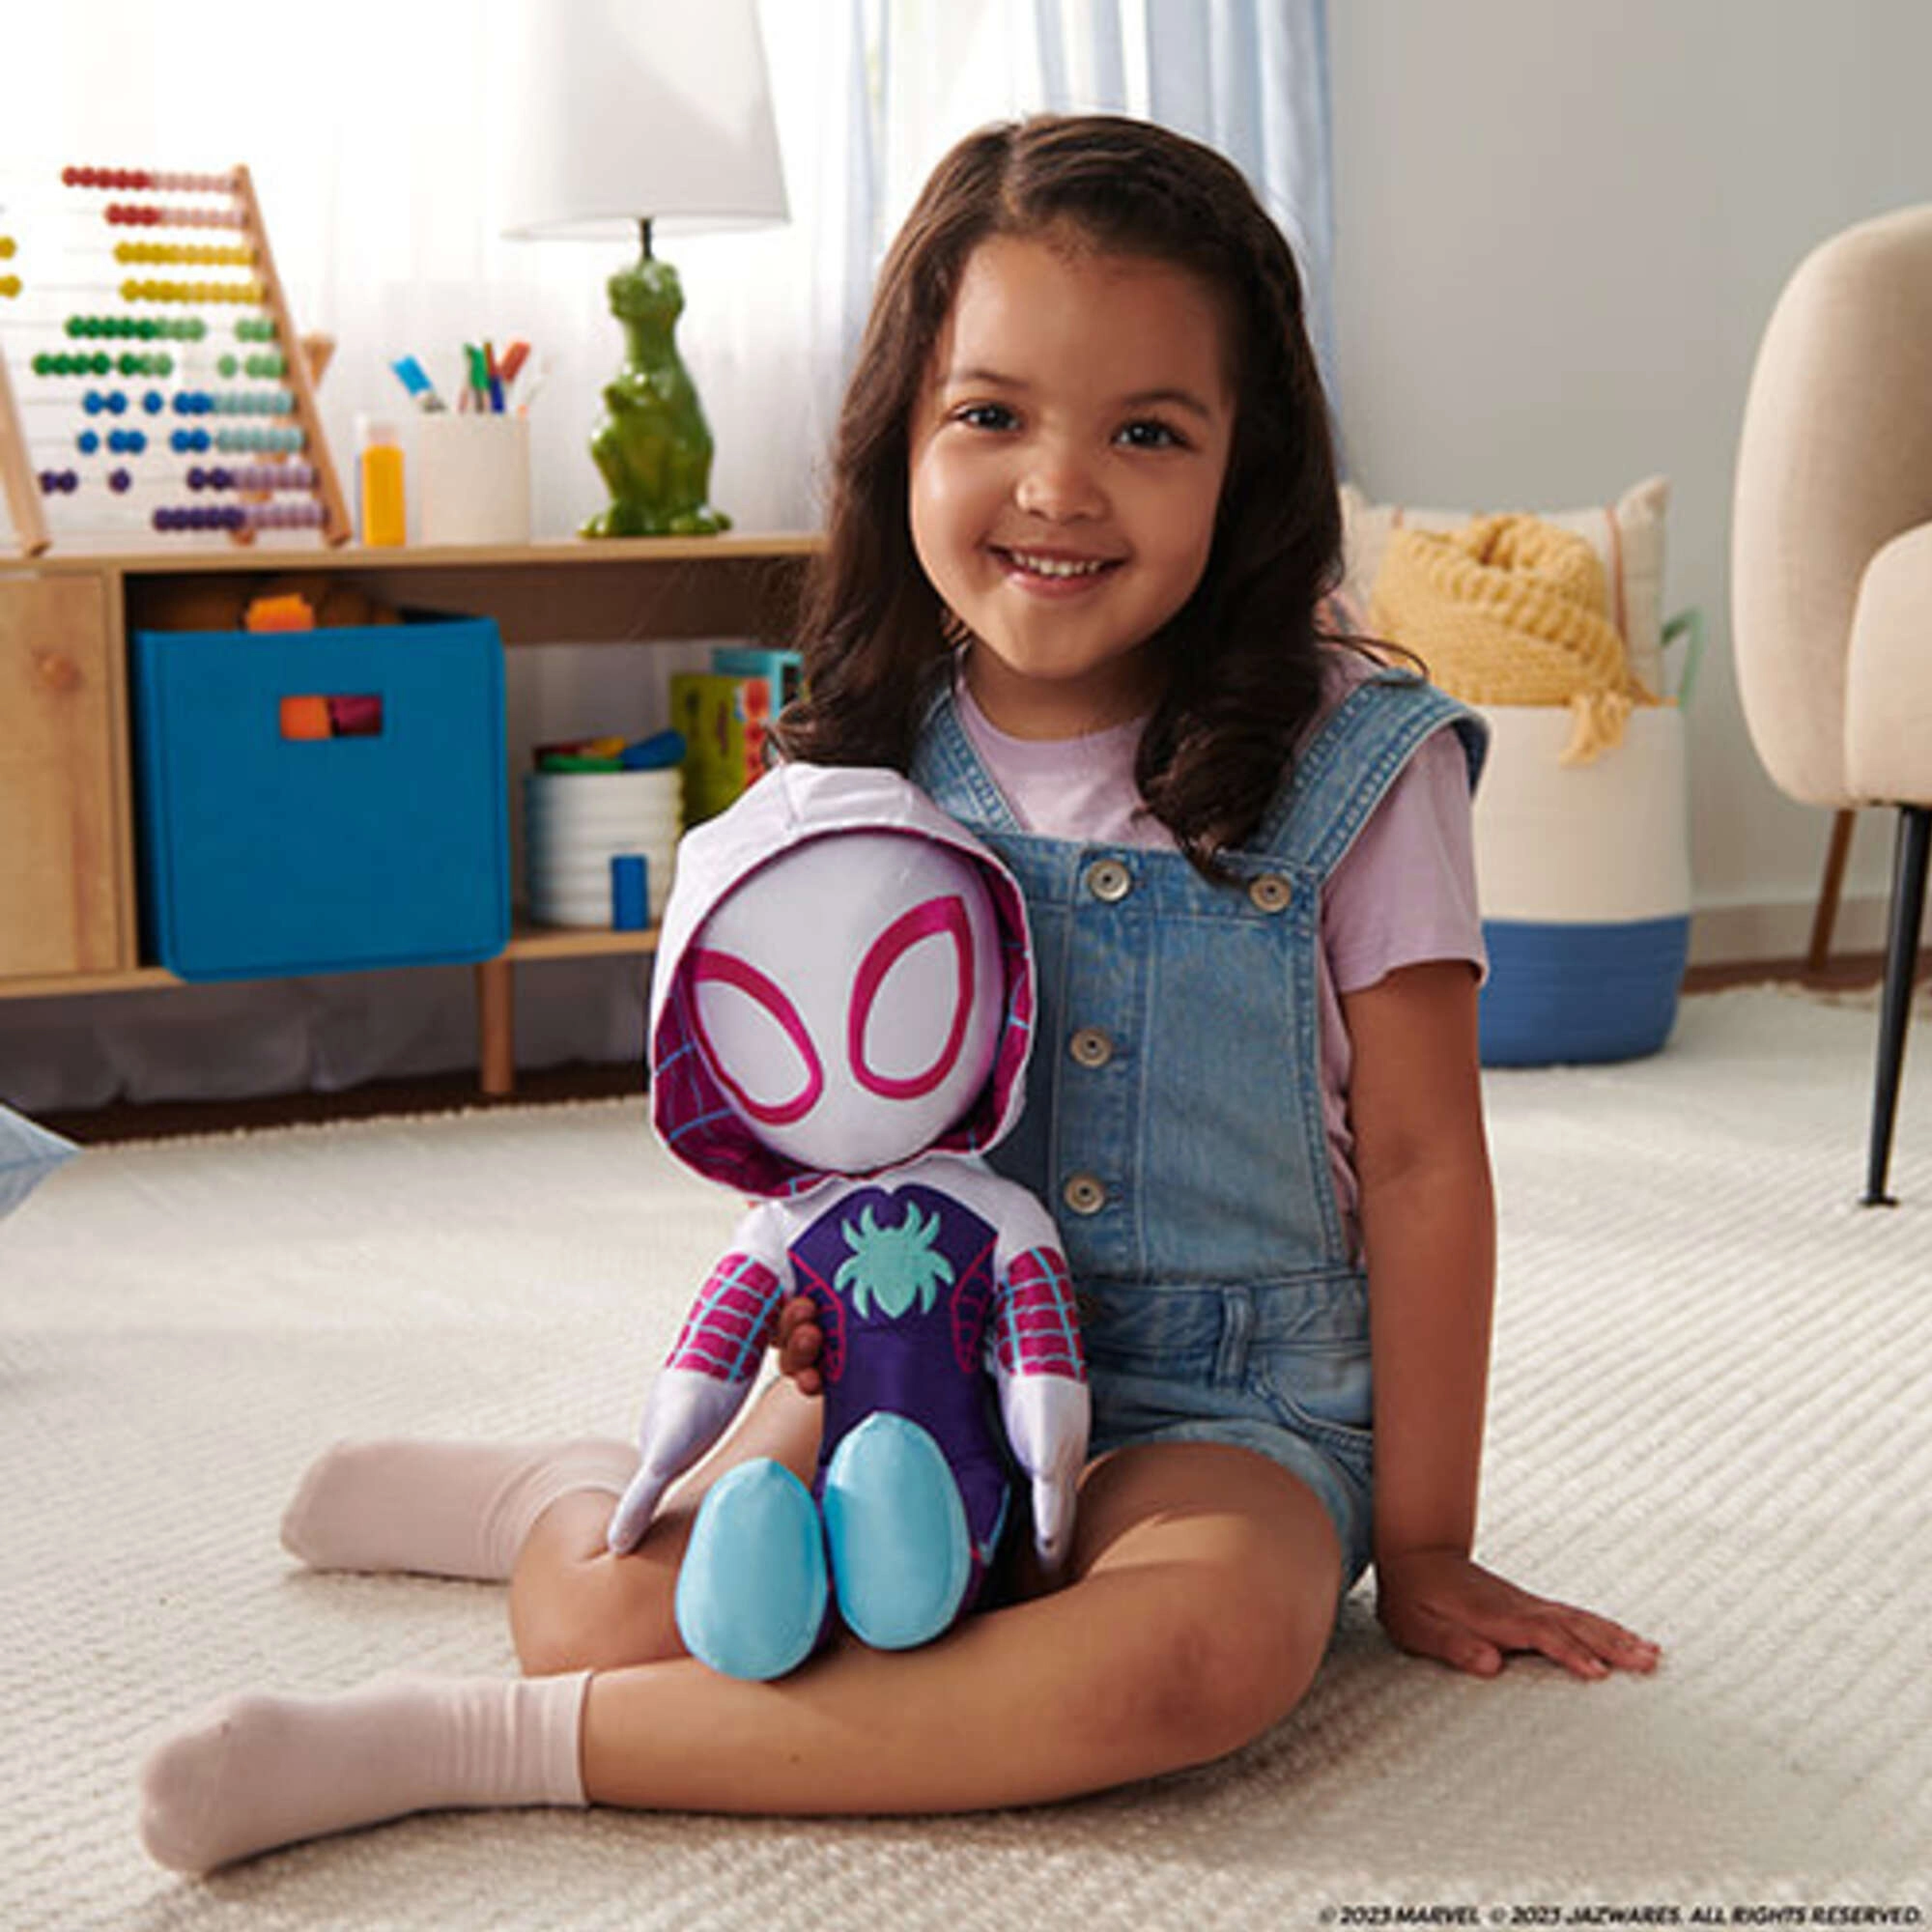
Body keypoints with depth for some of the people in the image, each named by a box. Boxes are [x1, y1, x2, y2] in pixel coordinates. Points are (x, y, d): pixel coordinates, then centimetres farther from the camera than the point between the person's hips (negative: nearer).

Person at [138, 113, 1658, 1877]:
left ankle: (481, 1745, -29)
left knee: (1210, 1647, -36)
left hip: (1223, 1410, -2)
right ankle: (568, 1497, 16)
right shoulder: (868, 764, 0)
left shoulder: (1351, 766, -10)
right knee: (618, 1618, -23)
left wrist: (1424, 1550, -3)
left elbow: (1419, 1158, -5)